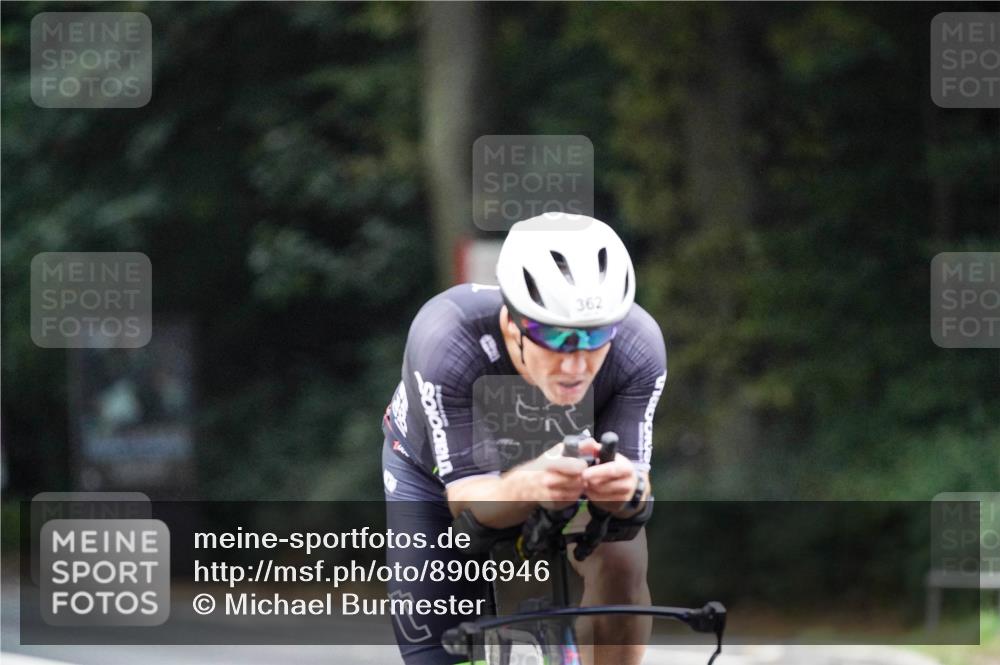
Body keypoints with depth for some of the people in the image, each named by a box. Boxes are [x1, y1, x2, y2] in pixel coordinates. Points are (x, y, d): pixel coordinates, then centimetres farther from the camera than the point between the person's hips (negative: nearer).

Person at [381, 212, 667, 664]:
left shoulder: (638, 348, -35)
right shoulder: (447, 340, -41)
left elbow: (632, 467, -33)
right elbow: (467, 500, -41)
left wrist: (628, 487, -59)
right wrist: (531, 485, -64)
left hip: (558, 460, 1)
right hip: (441, 472, -1)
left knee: (621, 561, -29)